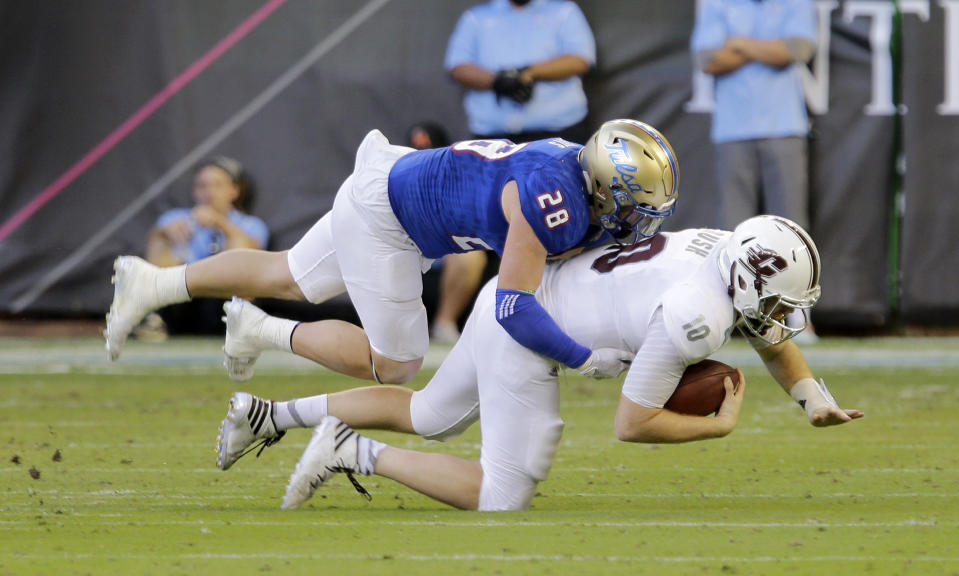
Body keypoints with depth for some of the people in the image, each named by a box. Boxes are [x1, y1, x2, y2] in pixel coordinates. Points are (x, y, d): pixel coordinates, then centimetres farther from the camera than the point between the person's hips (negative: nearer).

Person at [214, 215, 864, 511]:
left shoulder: (737, 257, -1)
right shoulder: (695, 319, -28)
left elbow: (773, 339, 21)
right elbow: (631, 423, -21)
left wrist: (819, 404, 11)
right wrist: (720, 427, -11)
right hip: (525, 339, -10)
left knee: (431, 416, 29)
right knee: (503, 498, -4)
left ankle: (269, 415, 31)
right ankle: (357, 453, 0)